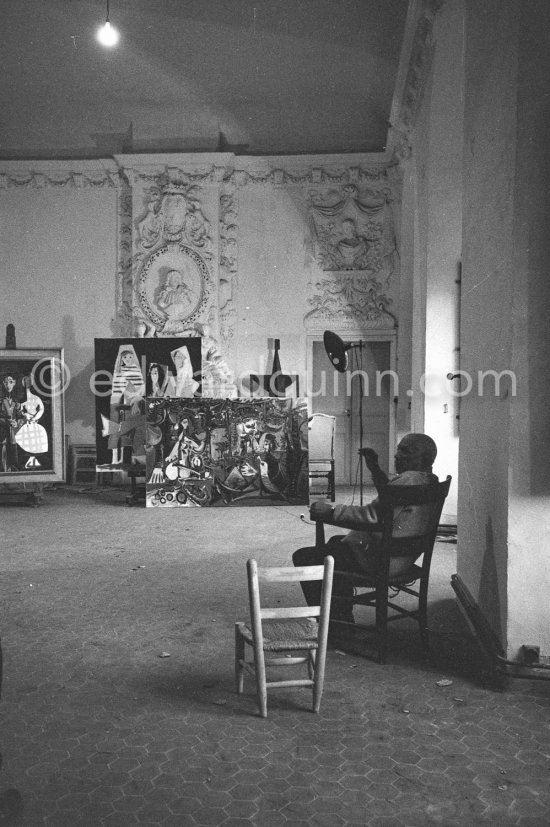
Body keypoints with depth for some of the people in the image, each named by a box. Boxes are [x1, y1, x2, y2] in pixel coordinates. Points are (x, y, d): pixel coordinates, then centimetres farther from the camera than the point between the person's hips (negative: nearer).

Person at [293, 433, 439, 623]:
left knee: (304, 557, -6)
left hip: (381, 561, -11)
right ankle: (343, 617, 33)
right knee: (336, 541, 34)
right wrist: (374, 468, 16)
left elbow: (374, 516, -29)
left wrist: (331, 511, -24)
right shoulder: (427, 480, 9)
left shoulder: (409, 480, -23)